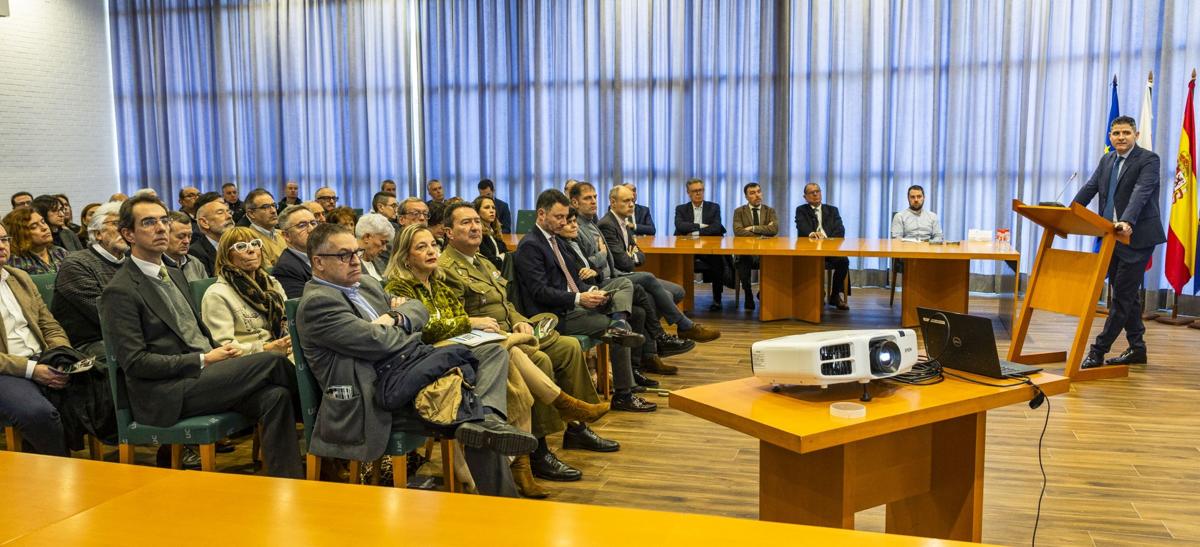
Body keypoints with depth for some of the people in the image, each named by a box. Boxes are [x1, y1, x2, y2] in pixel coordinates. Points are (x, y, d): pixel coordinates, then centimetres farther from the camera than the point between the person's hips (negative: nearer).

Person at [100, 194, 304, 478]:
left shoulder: (175, 275, 19)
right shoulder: (120, 291, -7)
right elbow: (134, 362, -13)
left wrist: (220, 353, 2)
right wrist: (203, 360, -15)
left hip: (204, 378, 7)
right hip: (166, 396, -7)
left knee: (274, 396, -21)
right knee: (271, 361, -21)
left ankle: (286, 485, -19)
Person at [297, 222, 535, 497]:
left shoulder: (366, 284, 21)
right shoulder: (315, 302, -9)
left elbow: (418, 308, 22)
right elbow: (377, 342, -18)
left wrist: (396, 318, -1)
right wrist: (412, 332, 3)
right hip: (385, 392, -10)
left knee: (494, 352, -5)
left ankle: (484, 418, -30)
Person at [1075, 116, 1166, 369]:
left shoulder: (1148, 160, -9)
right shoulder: (1107, 160, 13)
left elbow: (1141, 194, -24)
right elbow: (1089, 189, 7)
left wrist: (1127, 222, -40)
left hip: (1137, 237, -8)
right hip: (1112, 236, 8)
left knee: (1122, 295, -6)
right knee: (1125, 294, 14)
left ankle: (1098, 350, -6)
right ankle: (1137, 349, 24)